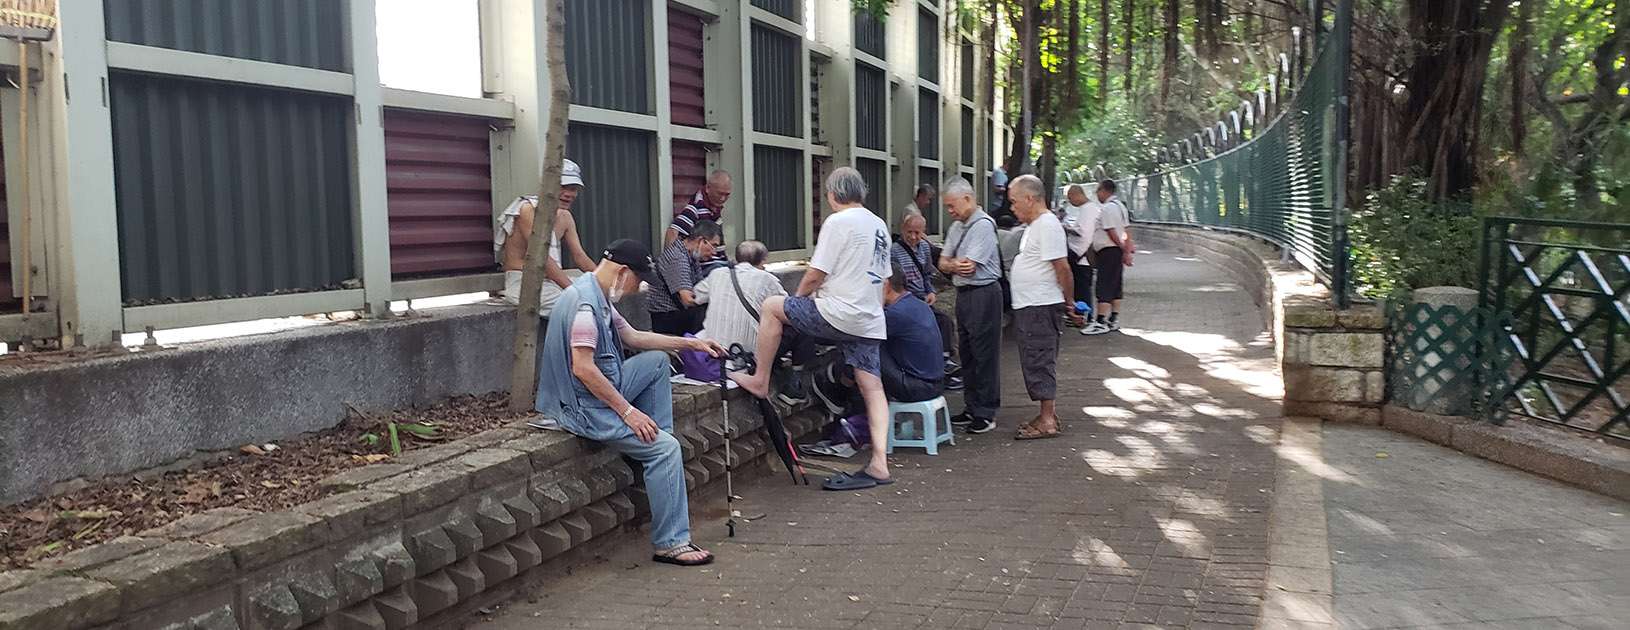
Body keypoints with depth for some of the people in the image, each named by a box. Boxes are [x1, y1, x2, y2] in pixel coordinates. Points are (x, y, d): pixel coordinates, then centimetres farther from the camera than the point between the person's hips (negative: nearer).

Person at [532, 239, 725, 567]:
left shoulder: (600, 297, 11)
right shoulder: (584, 301, -22)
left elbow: (632, 336, 24)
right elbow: (582, 368, -27)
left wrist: (691, 343, 22)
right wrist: (627, 411, -21)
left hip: (602, 390, 10)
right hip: (583, 407, -10)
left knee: (657, 360, 16)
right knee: (667, 448, -16)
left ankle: (654, 446, 10)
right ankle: (670, 543, -10)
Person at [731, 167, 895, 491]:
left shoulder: (838, 222, -8)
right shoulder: (879, 225, 17)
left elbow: (816, 274, -10)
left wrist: (799, 297, 9)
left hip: (840, 313, -8)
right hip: (871, 321, 8)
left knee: (772, 307, 7)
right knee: (872, 386, 5)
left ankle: (759, 380, 13)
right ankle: (879, 465, 0)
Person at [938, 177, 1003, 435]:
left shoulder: (982, 225, -14)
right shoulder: (957, 226, 13)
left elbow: (968, 267, -19)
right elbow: (943, 264, 12)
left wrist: (950, 264, -2)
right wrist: (955, 265, -8)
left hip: (983, 294, -9)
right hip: (963, 294, 9)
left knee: (984, 354, -3)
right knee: (966, 353, 14)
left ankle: (986, 413, 3)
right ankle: (972, 408, 23)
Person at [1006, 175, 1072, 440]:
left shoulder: (1048, 225, -16)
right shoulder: (1033, 226, 17)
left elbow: (1062, 267, -20)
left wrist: (1069, 300, -15)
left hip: (1041, 308, -10)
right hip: (1028, 308, 10)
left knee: (1040, 363, -6)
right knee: (1036, 362, 15)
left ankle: (1047, 421, -1)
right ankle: (1048, 415, 23)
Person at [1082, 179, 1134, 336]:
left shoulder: (1106, 208, -16)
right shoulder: (1120, 206, 15)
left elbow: (1112, 233, -18)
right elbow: (1127, 232, 14)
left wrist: (1125, 250, -9)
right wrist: (1127, 251, 11)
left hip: (1107, 251, -10)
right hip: (1117, 250, 10)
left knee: (1103, 287, -9)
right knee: (1115, 286, 13)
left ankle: (1101, 322, -11)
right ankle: (1114, 320, 18)